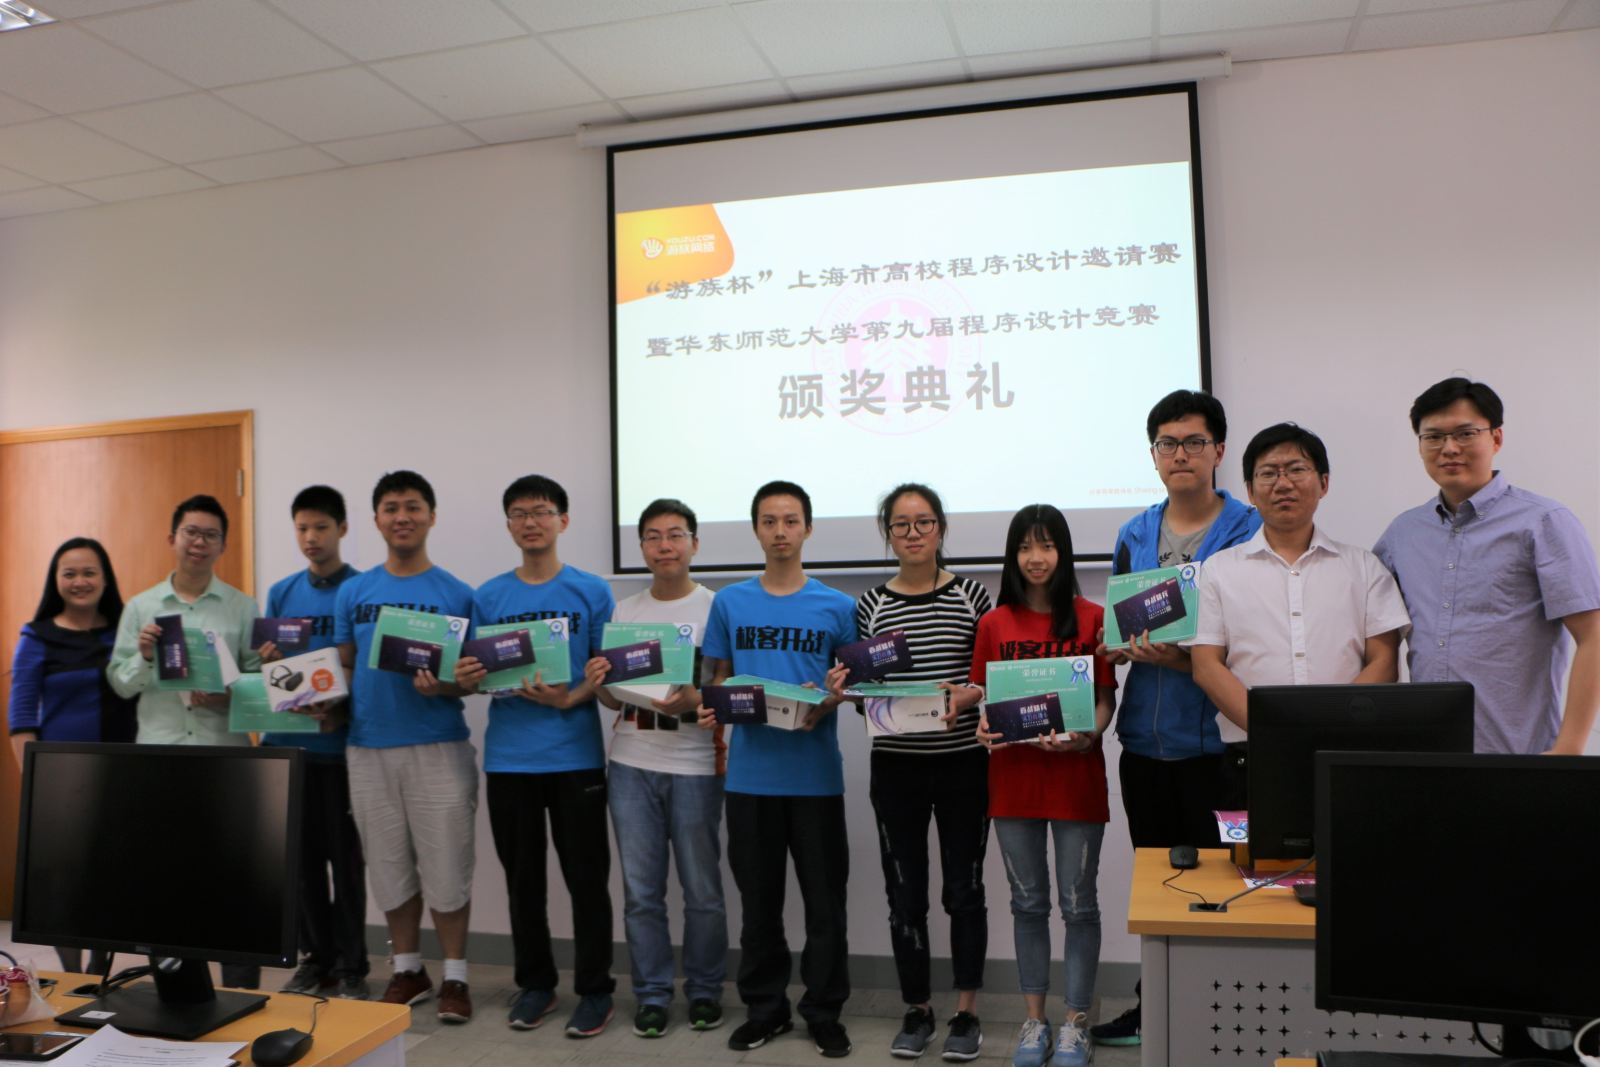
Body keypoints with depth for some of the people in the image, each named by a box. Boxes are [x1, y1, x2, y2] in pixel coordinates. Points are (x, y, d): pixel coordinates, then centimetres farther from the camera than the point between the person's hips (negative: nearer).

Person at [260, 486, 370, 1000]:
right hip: (286, 741, 4)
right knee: (302, 854, 11)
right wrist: (267, 662, -9)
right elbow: (267, 668, 14)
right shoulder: (280, 593, 10)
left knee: (345, 856, 3)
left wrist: (345, 713, -20)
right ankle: (314, 956, 25)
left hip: (339, 743, -4)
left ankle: (350, 965, 14)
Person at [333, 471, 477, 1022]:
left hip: (439, 748, -3)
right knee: (390, 866, 12)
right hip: (368, 748, 3)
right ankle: (407, 970, 28)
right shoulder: (353, 593, 7)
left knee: (446, 866, 2)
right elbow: (344, 667, 13)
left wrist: (442, 686, -20)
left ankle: (455, 975, 17)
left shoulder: (457, 594, -2)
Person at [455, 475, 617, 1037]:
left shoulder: (591, 591, -1)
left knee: (586, 877, 4)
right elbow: (475, 675, 10)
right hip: (508, 758, 3)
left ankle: (594, 988, 18)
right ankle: (534, 983, 29)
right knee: (523, 877, 13)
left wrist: (568, 699, -19)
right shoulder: (488, 598, 7)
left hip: (575, 756, -3)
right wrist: (465, 680, -13)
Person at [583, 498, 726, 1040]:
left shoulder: (716, 608, -3)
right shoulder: (623, 612, 9)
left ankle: (704, 990, 24)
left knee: (702, 890, 7)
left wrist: (694, 700, -23)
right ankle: (651, 993, 23)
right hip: (632, 765, 3)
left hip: (694, 767, -3)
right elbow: (616, 700, 14)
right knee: (641, 891, 9)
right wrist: (597, 685, -8)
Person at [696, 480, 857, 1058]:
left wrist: (823, 705, -16)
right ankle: (764, 1007, 27)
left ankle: (825, 1011, 22)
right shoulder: (729, 603, 5)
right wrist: (712, 708, -10)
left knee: (824, 901, 6)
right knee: (758, 898, 12)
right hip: (750, 773, 2)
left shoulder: (836, 606, 0)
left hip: (816, 775, -1)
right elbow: (719, 678, 11)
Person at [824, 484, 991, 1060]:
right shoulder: (870, 604, 4)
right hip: (895, 765, 1)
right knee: (905, 893, 8)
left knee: (964, 888, 7)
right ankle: (917, 1011, 25)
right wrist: (845, 688, -12)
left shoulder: (972, 595, 0)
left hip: (963, 762, -1)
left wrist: (968, 695, -19)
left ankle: (966, 1012, 23)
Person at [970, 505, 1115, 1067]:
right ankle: (1034, 1021, 25)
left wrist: (1087, 735, -20)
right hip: (1013, 774, 2)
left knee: (1078, 903, 6)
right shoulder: (994, 624, 5)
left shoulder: (1092, 618, -1)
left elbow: (1105, 698, -1)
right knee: (1028, 903, 12)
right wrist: (984, 727, -12)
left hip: (1075, 773, -2)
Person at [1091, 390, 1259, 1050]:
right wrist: (1124, 647, -5)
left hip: (1211, 739, -5)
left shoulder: (1249, 531, -5)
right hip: (1144, 738, 5)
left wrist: (1190, 661, -21)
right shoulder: (1134, 536, 11)